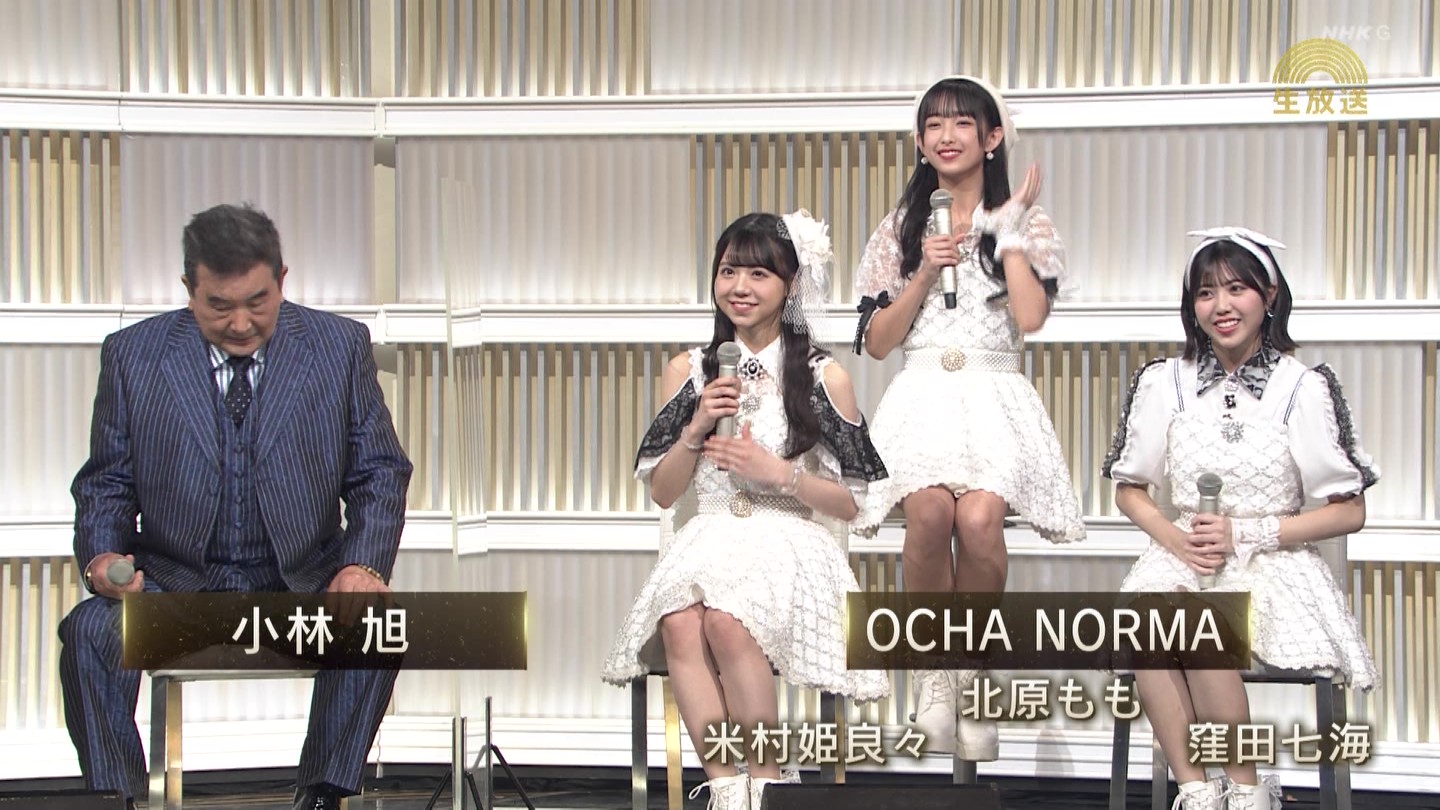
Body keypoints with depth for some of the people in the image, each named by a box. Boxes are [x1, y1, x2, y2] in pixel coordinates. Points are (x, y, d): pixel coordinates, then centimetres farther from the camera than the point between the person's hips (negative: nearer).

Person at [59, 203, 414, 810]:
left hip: (303, 584, 0)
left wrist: (363, 565, -13)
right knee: (91, 631, -29)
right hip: (174, 583, 0)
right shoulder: (133, 355, 4)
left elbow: (379, 472, 5)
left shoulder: (340, 347, 3)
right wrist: (102, 556, -13)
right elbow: (106, 482, 9)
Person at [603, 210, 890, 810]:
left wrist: (778, 472, -10)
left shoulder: (824, 377, 5)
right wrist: (697, 429, -3)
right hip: (709, 539, 3)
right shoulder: (688, 371, 13)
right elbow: (662, 492, 13)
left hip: (790, 542, -2)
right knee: (680, 622, -33)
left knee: (727, 620, -35)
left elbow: (851, 503, 5)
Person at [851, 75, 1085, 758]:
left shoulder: (1023, 223, 13)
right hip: (922, 394, 1)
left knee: (979, 520, -30)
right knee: (930, 512, -31)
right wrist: (925, 272, 0)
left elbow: (1030, 317, -6)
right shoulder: (901, 228, 17)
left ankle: (971, 674, -7)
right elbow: (876, 342, 10)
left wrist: (1009, 234, -2)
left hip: (994, 395, -1)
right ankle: (932, 673, -12)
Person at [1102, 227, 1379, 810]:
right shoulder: (1163, 383, 7)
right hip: (1182, 560, 3)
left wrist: (1246, 533, -10)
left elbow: (1350, 512, 0)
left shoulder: (1303, 388, -2)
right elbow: (1129, 489, 15)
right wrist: (1175, 540, -7)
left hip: (1270, 566, -3)